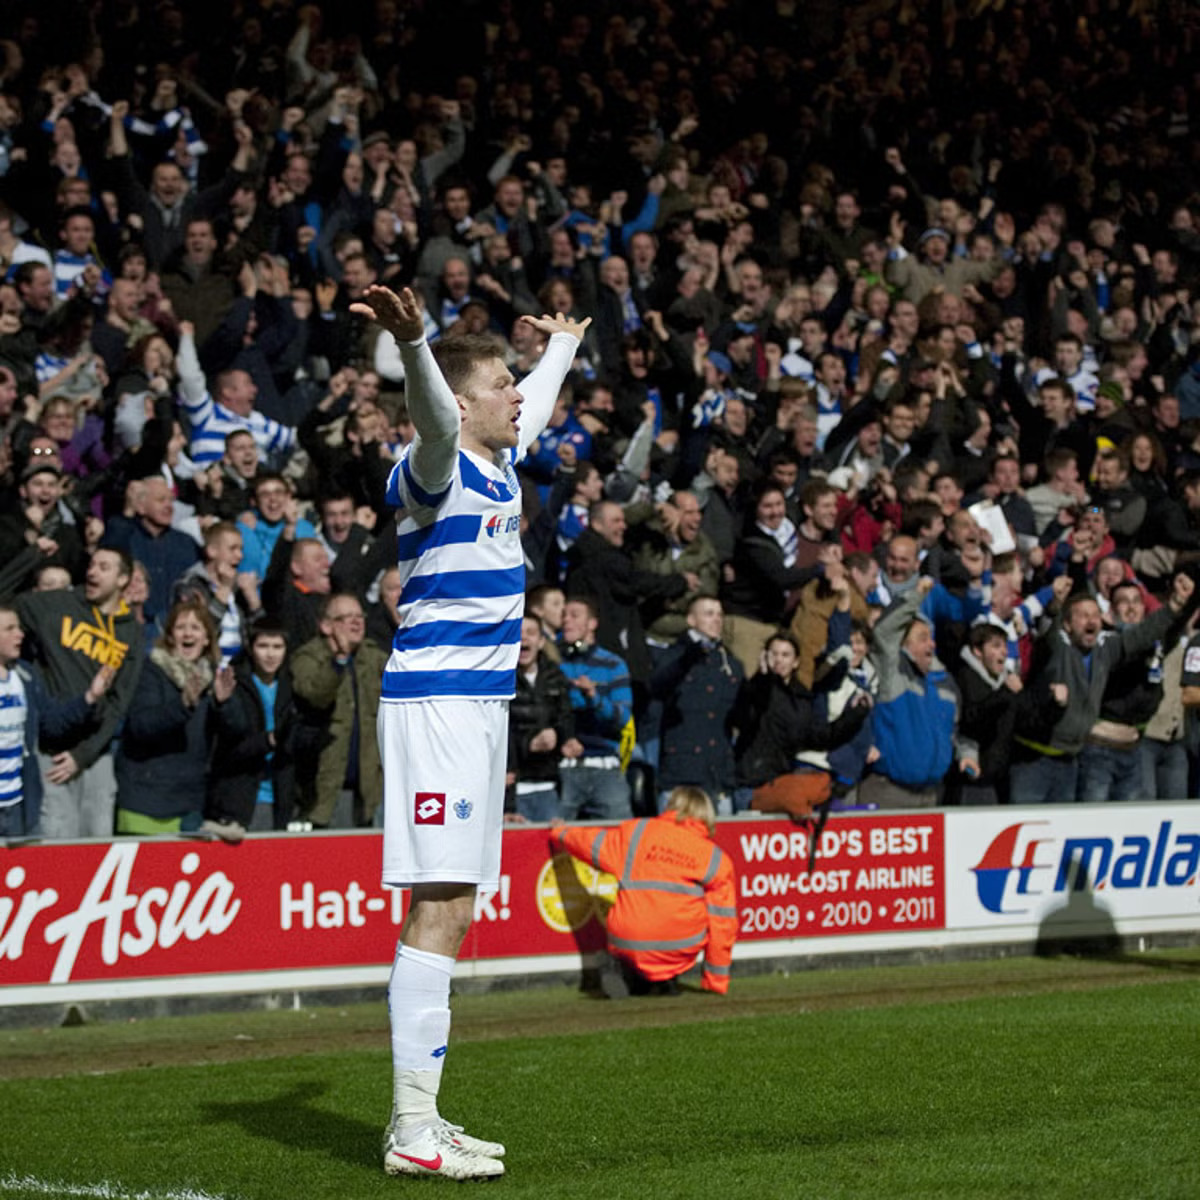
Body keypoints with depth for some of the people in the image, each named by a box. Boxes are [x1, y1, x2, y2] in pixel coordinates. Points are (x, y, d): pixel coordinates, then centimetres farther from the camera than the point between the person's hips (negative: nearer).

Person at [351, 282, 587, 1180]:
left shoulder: (500, 466, 17)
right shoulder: (438, 468, -10)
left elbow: (534, 408, 40)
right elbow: (433, 411, -34)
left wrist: (562, 350, 57)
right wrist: (412, 340, -54)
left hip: (483, 703, 10)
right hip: (437, 701, -10)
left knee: (453, 911, 9)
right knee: (438, 908, -14)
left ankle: (423, 1119, 13)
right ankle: (411, 1130, -16)